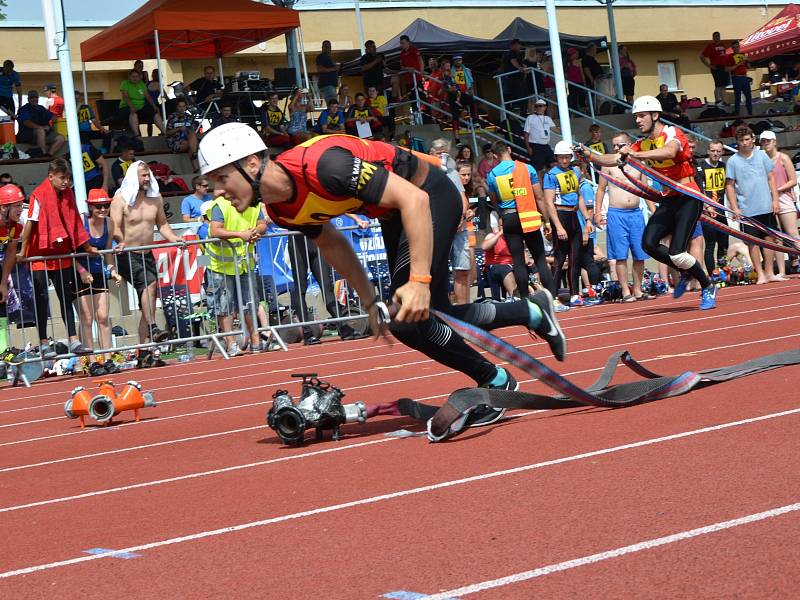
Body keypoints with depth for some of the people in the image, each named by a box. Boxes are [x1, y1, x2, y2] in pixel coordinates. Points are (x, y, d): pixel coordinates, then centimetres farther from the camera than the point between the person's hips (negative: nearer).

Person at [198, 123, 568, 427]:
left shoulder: (320, 164, -35)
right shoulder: (281, 211, -8)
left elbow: (413, 199, -35)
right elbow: (332, 245, 12)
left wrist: (419, 280, -39)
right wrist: (369, 301, 12)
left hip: (428, 197, -9)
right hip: (393, 213, 9)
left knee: (409, 319, -17)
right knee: (422, 317, 12)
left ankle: (495, 382, 4)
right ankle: (533, 311, 32)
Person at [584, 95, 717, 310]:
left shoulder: (673, 133, -13)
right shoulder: (643, 144, 9)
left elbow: (669, 152, -37)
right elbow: (613, 159, 4)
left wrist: (636, 155, -46)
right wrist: (590, 156, -13)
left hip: (688, 199, -7)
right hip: (668, 200, 7)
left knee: (676, 253, -16)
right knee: (649, 243, -11)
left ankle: (708, 287, 8)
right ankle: (684, 273, 13)